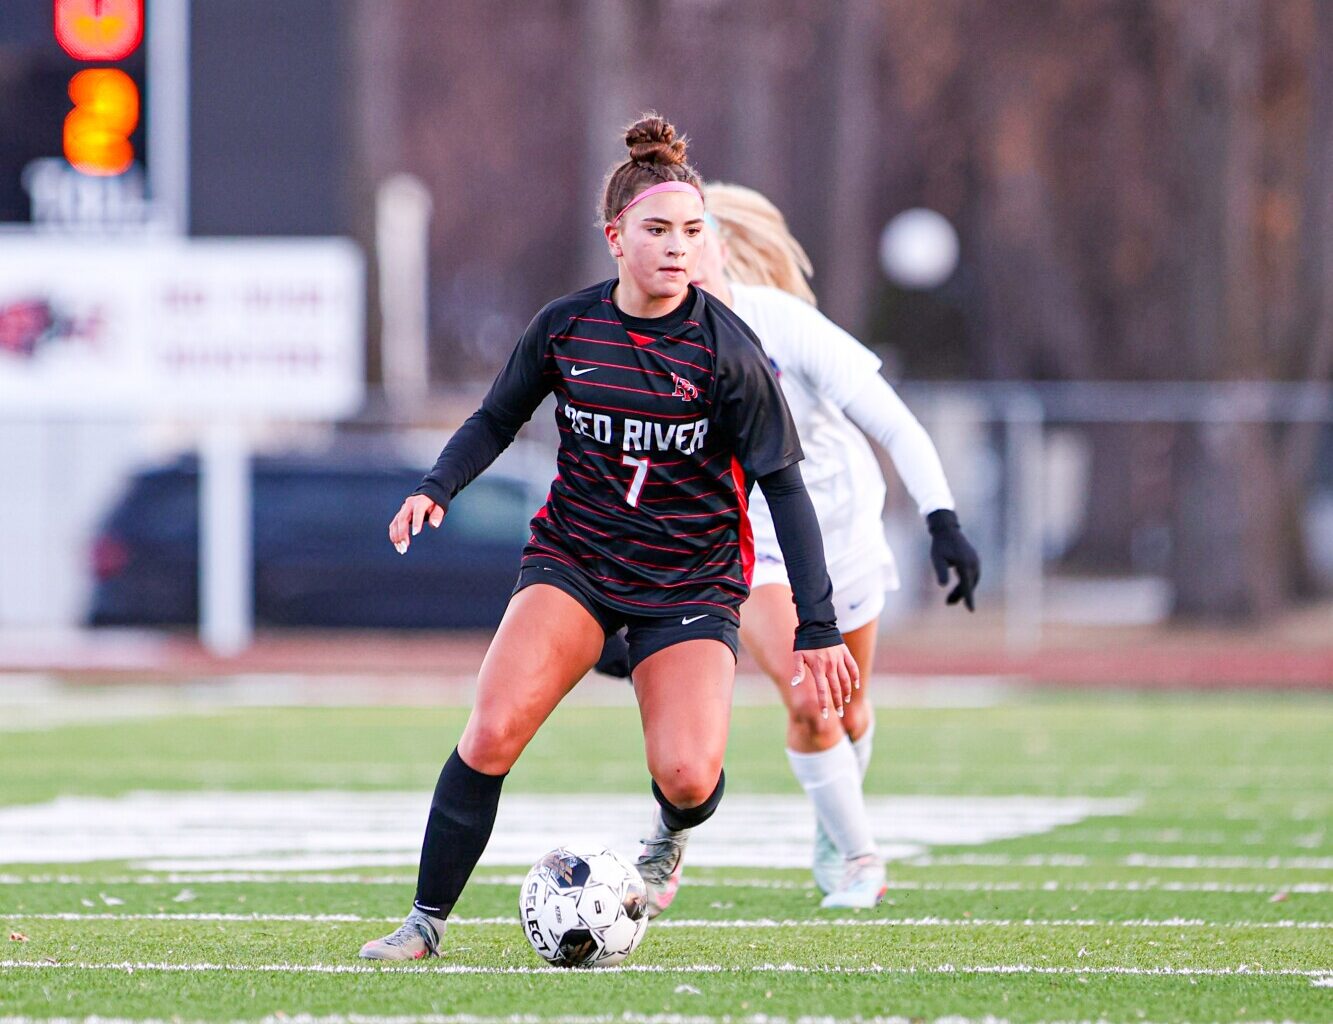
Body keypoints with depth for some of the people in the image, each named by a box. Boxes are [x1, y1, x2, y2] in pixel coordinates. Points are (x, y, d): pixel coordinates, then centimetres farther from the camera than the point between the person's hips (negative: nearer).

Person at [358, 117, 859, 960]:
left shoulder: (724, 349, -13)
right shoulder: (565, 328, -5)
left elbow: (783, 484, -9)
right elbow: (497, 420, 12)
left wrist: (817, 627, -12)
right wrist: (438, 488, -8)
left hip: (691, 582, -2)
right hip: (574, 561, 2)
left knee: (688, 778, -18)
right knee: (493, 733, -20)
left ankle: (670, 833, 22)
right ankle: (428, 921, -6)